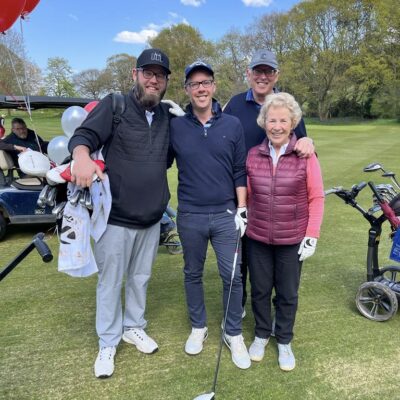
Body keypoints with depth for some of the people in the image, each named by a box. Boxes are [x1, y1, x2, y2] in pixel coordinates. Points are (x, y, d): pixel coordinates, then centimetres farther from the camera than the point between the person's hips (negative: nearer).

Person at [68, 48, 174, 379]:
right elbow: (83, 136, -16)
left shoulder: (168, 115, 8)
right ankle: (108, 343, 28)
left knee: (141, 278, 19)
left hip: (152, 219, 5)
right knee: (110, 282, 8)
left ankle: (134, 327, 41)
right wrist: (82, 156, -38)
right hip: (116, 217, -4)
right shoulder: (114, 105, -6)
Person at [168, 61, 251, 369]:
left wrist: (242, 210, 0)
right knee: (193, 274, 14)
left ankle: (234, 333, 25)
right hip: (190, 216, 1)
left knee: (232, 276, 4)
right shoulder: (175, 126, -1)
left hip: (226, 215, 0)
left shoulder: (232, 125, 0)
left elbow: (240, 171, 3)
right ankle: (198, 327, 35)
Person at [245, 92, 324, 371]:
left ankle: (284, 341, 36)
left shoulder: (305, 156, -8)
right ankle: (261, 334, 39)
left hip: (292, 240, -2)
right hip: (257, 238, 2)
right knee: (260, 290, 16)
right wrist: (245, 222, 5)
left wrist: (312, 236, -8)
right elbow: (247, 195, 7)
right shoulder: (253, 155, -1)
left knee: (288, 293, 14)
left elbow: (316, 198, -5)